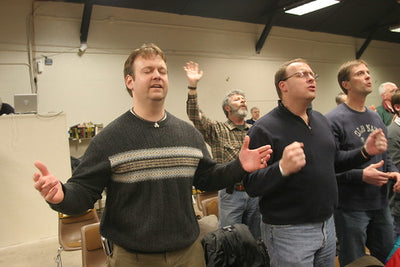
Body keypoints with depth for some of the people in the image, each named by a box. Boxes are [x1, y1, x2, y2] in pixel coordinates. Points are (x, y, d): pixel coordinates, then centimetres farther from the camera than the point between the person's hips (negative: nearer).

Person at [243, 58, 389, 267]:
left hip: (327, 224, 8)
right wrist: (282, 168, -38)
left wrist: (365, 151, 3)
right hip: (288, 231, -7)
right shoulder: (264, 128, -16)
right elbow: (251, 186, -21)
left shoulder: (321, 120, 8)